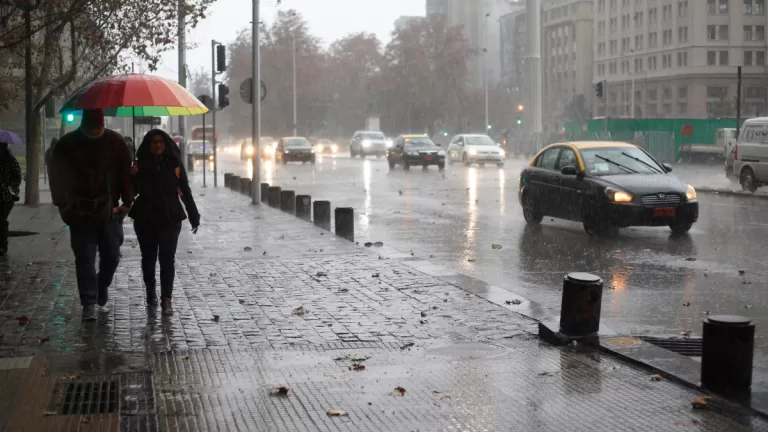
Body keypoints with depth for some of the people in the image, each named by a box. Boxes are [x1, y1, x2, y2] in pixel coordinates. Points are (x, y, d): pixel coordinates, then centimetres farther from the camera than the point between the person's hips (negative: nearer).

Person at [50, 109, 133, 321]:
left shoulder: (115, 141, -1)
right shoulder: (67, 144, -3)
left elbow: (126, 172, 3)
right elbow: (57, 175, 2)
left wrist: (126, 202, -2)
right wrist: (65, 205, -4)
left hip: (109, 210, 1)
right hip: (81, 213, -1)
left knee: (112, 255, 5)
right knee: (85, 258, -1)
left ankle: (103, 286, 33)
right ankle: (89, 303, 4)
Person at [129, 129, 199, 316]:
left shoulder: (174, 164, 1)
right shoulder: (141, 164, 1)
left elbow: (185, 192, 4)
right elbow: (133, 191, 3)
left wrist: (193, 216, 3)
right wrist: (133, 176, -18)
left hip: (170, 218, -1)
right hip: (145, 218, 1)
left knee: (167, 259, -7)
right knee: (148, 257, 13)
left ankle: (166, 299, -9)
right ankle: (150, 291, 32)